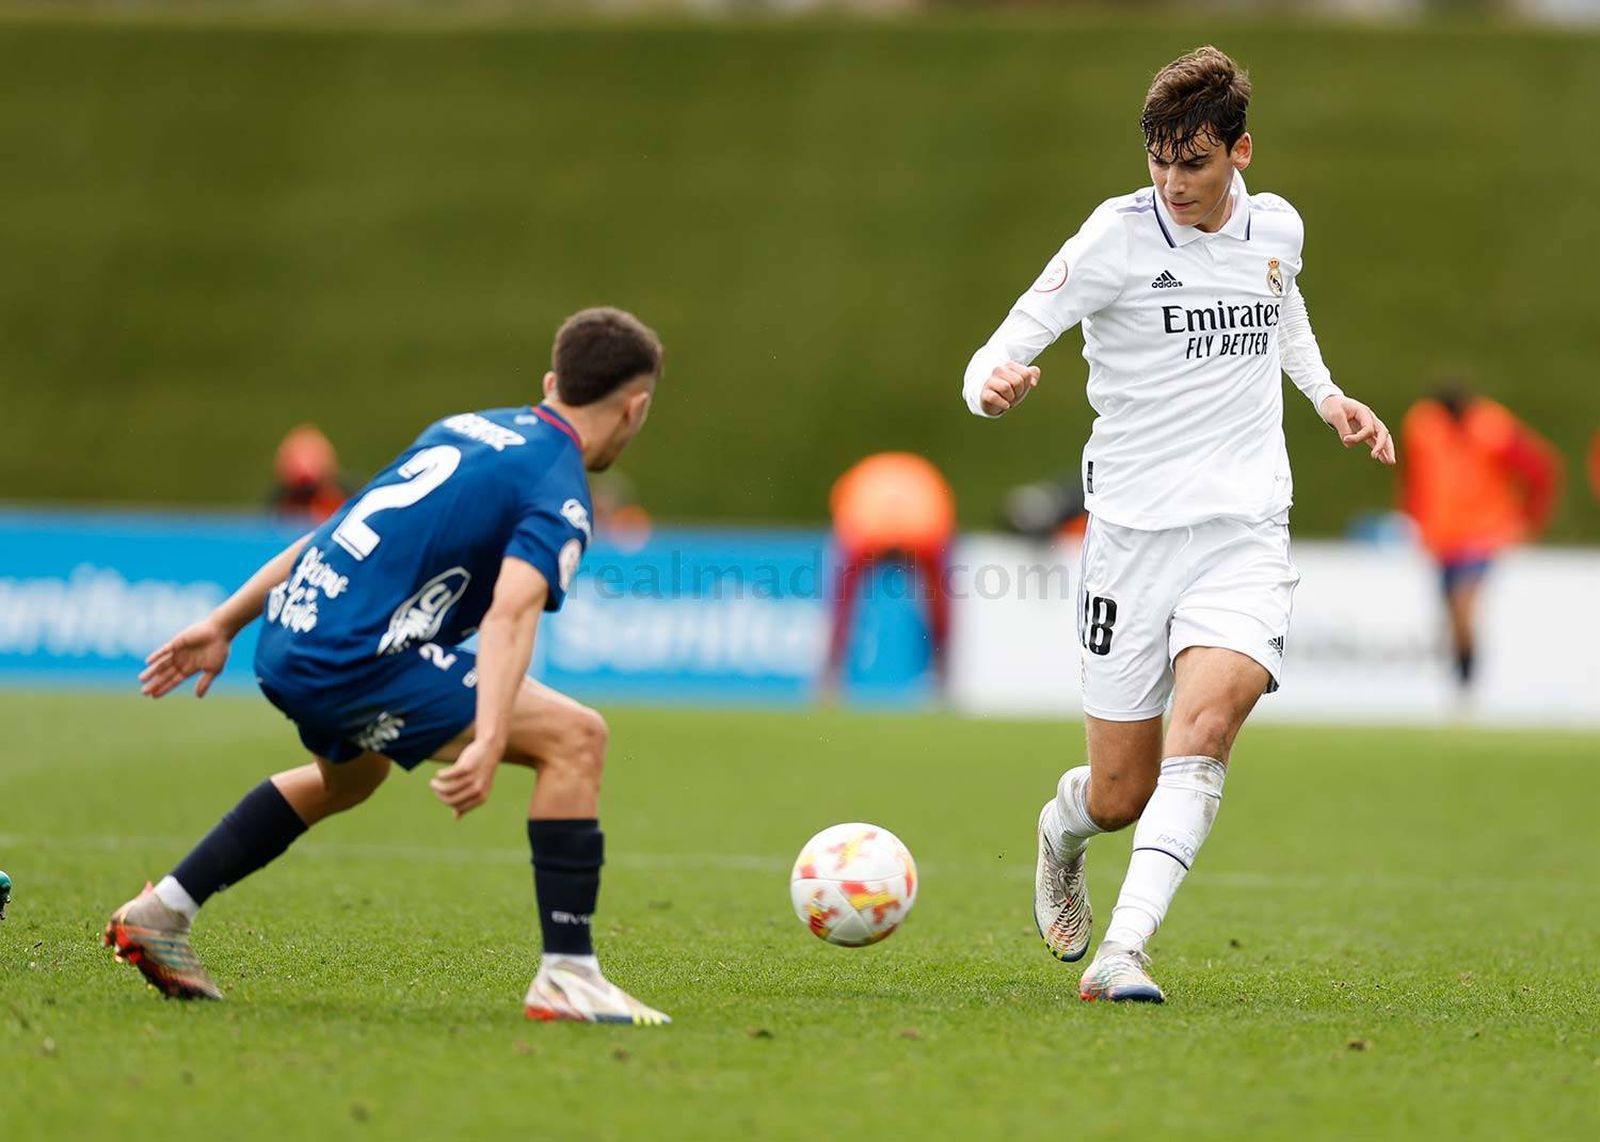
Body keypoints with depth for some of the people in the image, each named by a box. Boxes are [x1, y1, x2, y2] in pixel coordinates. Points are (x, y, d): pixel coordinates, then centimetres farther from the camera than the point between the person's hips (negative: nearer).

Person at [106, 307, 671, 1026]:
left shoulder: (467, 427, 20)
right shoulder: (558, 495, -5)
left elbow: (336, 531, 24)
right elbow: (511, 613, -24)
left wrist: (224, 624, 27)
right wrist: (489, 743, -36)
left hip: (287, 637, 9)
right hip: (352, 656, -9)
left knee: (352, 775, 38)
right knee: (575, 737, -8)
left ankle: (160, 913, 38)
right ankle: (566, 977, -12)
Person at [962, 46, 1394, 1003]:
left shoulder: (1278, 229, 6)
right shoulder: (1118, 236, -8)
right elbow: (1008, 347, -12)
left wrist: (1327, 395, 18)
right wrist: (994, 383, -35)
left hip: (1247, 535, 2)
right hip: (1135, 535, -2)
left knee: (1209, 717, -26)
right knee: (1122, 794, 3)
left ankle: (1123, 951, -31)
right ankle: (1062, 833, 42)